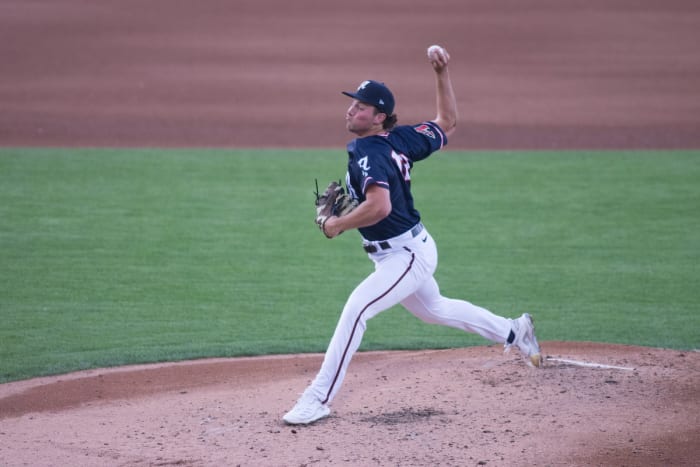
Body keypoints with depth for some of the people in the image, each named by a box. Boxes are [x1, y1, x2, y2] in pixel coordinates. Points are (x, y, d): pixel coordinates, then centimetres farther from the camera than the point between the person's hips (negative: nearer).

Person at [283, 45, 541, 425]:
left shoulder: (368, 154, -24)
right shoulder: (399, 139, 1)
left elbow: (380, 206, -38)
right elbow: (447, 123, 12)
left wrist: (338, 225, -24)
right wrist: (442, 75, 11)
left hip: (407, 257, -10)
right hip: (412, 252, 10)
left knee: (356, 309, -20)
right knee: (433, 309, 31)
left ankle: (318, 399, -22)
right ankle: (514, 332, 47)